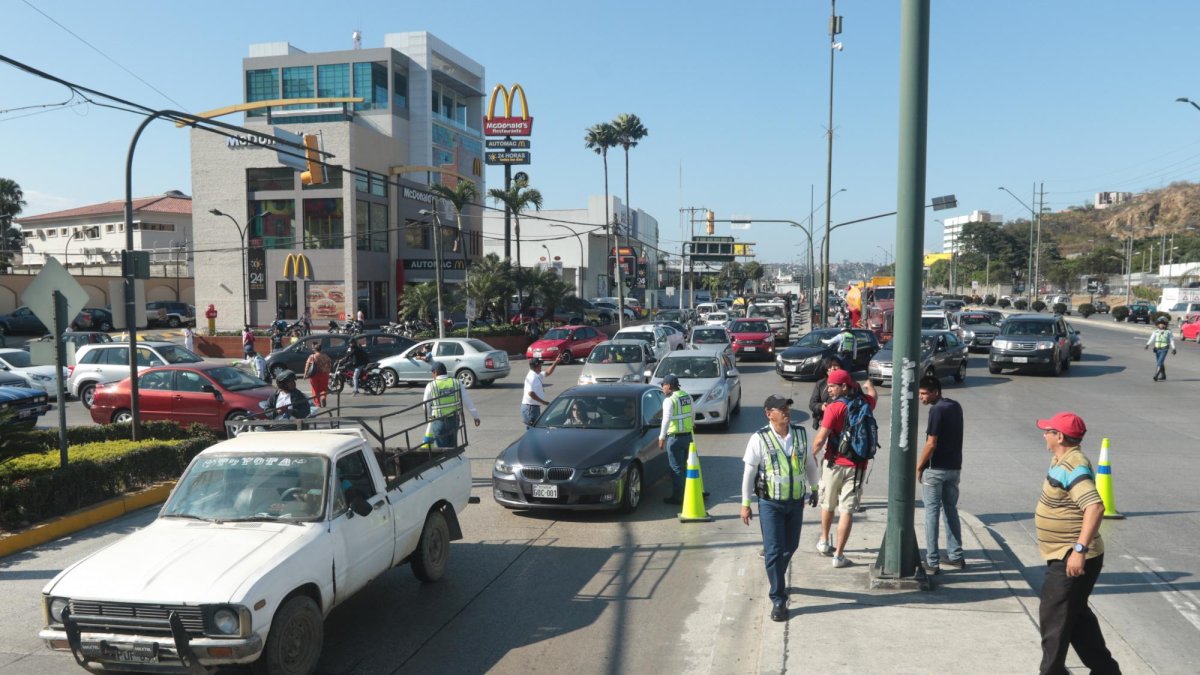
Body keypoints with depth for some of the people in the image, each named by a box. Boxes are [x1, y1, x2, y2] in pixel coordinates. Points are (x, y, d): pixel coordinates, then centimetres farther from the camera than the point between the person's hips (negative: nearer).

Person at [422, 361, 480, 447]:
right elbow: (467, 401, 1)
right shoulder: (456, 383, -1)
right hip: (454, 420, 3)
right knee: (452, 446, 19)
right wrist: (476, 416, 7)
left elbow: (426, 407, 0)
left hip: (439, 422, -3)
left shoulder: (431, 386, -8)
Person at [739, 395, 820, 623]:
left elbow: (810, 462, 12)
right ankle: (778, 600, 5)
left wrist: (814, 488, 20)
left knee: (790, 546, 16)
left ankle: (777, 580, 43)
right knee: (774, 550, -4)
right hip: (770, 503, -4)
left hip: (796, 501, 4)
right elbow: (749, 472, -9)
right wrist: (745, 504, -7)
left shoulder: (801, 433, -2)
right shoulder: (759, 439, -14)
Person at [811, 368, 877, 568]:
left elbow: (820, 439, -16)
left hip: (835, 463, -2)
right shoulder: (865, 403, 3)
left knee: (828, 504, 19)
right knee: (847, 510, 0)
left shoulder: (835, 408, -13)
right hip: (857, 466, 2)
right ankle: (838, 555, -1)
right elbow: (872, 394, 30)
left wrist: (811, 456, 0)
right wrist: (868, 386, 53)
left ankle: (824, 542, 35)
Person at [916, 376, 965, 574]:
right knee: (951, 510, 17)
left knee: (932, 513, -1)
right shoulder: (956, 406, 8)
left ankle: (932, 562, 2)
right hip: (954, 467, 8)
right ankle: (956, 556, 22)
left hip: (936, 469, -8)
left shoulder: (937, 410, -17)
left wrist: (919, 467, -9)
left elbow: (931, 444, -19)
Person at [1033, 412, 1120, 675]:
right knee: (1076, 615, 21)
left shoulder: (1073, 466, -24)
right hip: (1064, 556, 10)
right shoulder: (1063, 461, 8)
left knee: (1054, 617, 0)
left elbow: (1095, 506, -36)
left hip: (1072, 560, -10)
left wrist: (1080, 549, -38)